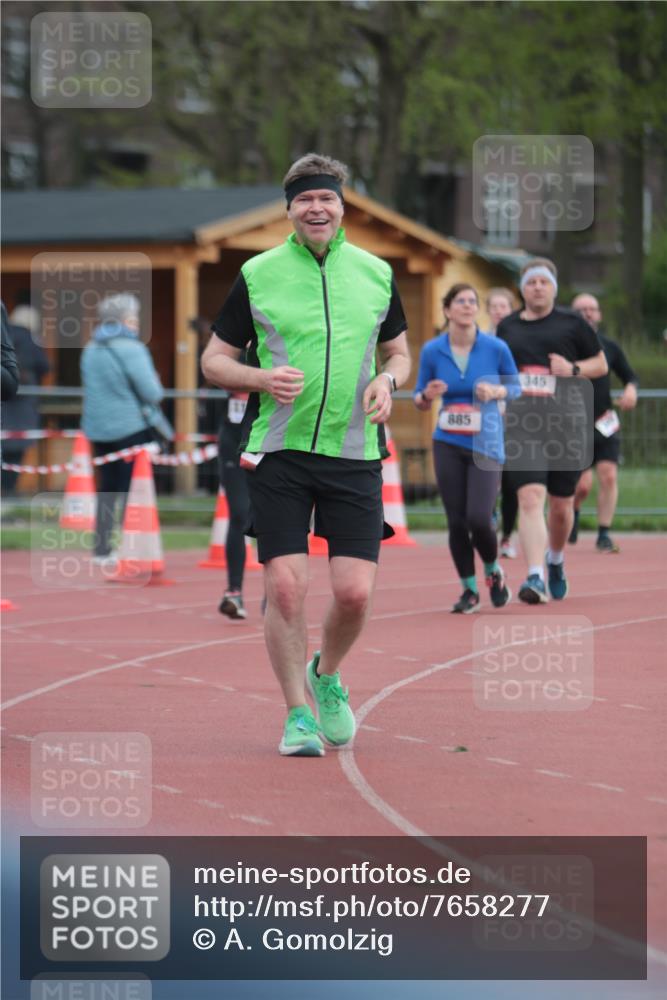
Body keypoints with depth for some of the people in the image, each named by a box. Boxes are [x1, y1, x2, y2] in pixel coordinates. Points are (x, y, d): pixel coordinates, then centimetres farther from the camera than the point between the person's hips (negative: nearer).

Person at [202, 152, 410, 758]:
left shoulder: (376, 273, 8)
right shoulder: (258, 275, 2)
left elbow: (399, 351, 20)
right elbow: (214, 360, 7)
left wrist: (387, 381, -3)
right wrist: (262, 378, -12)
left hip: (354, 453, 1)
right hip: (279, 452, -1)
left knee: (354, 593, -5)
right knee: (285, 587, -7)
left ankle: (326, 676, 26)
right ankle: (298, 713, 9)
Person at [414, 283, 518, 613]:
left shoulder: (496, 348, -4)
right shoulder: (432, 351, 0)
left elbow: (516, 388, 9)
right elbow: (419, 400, 9)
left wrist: (497, 391, -13)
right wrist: (427, 395, -14)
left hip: (486, 443, -2)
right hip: (448, 444, 2)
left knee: (478, 518, -13)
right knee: (456, 521, 0)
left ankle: (493, 571, 17)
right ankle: (469, 589, 15)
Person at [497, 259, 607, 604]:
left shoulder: (572, 323, 6)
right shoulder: (507, 327, 12)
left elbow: (601, 364, 11)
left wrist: (573, 369, -7)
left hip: (565, 421, 0)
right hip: (521, 424, 0)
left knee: (561, 505, 9)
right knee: (530, 498, -17)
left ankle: (555, 561, 39)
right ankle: (535, 577, -25)